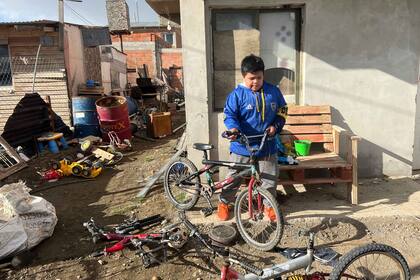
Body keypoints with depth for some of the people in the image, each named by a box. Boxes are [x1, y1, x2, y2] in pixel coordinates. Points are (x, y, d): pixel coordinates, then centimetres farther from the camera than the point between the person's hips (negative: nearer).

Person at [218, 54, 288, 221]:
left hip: (267, 145, 3)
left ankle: (269, 205, 34)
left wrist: (275, 126, -5)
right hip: (242, 145, -2)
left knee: (270, 178, 12)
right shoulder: (237, 94, -9)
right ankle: (224, 202, 31)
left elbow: (282, 111, 12)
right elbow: (229, 115, -12)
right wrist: (233, 128, -32)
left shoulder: (273, 92, 2)